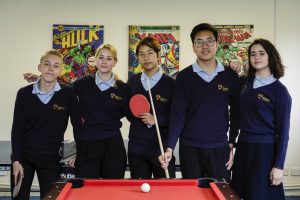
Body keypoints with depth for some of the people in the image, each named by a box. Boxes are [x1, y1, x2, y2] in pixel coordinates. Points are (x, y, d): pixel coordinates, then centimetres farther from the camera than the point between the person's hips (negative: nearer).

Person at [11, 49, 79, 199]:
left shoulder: (68, 93, -6)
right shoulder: (24, 93, -3)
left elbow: (77, 124, 2)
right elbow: (17, 129, -2)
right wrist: (16, 160, -7)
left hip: (51, 158, -1)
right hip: (23, 156, 1)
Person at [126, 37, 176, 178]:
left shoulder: (170, 84, -6)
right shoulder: (132, 81, 8)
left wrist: (156, 120, -17)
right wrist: (135, 115, 1)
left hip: (162, 148, -3)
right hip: (136, 147, 4)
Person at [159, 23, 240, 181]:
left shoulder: (230, 76, 2)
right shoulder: (184, 76, -2)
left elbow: (235, 113, 8)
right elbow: (177, 115, -5)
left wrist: (232, 144, 3)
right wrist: (169, 148, -13)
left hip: (219, 148, 1)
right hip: (190, 148, 0)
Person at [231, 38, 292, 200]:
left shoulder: (279, 90, -10)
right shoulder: (247, 83, 5)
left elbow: (283, 131, -10)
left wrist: (278, 165, -13)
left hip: (265, 150, -5)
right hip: (243, 147, 6)